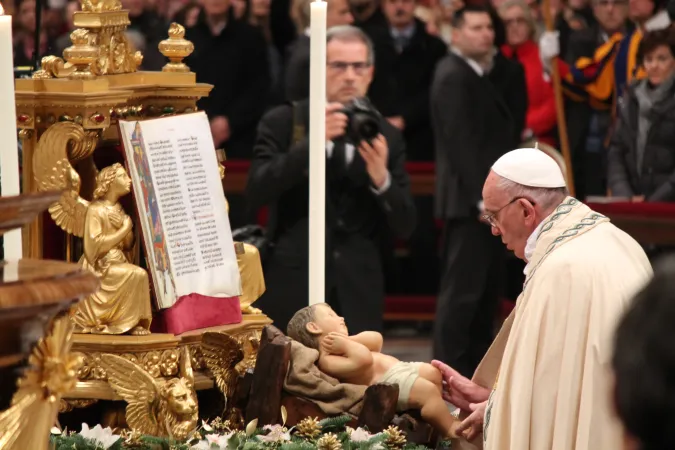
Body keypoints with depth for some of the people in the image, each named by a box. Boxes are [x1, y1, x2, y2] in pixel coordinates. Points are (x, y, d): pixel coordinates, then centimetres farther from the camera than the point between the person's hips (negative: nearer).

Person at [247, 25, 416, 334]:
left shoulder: (387, 137, 7)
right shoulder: (282, 123, 2)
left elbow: (404, 226, 3)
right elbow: (256, 191, -13)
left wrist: (382, 180, -16)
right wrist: (311, 143, -22)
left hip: (357, 296, 2)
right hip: (291, 290, -2)